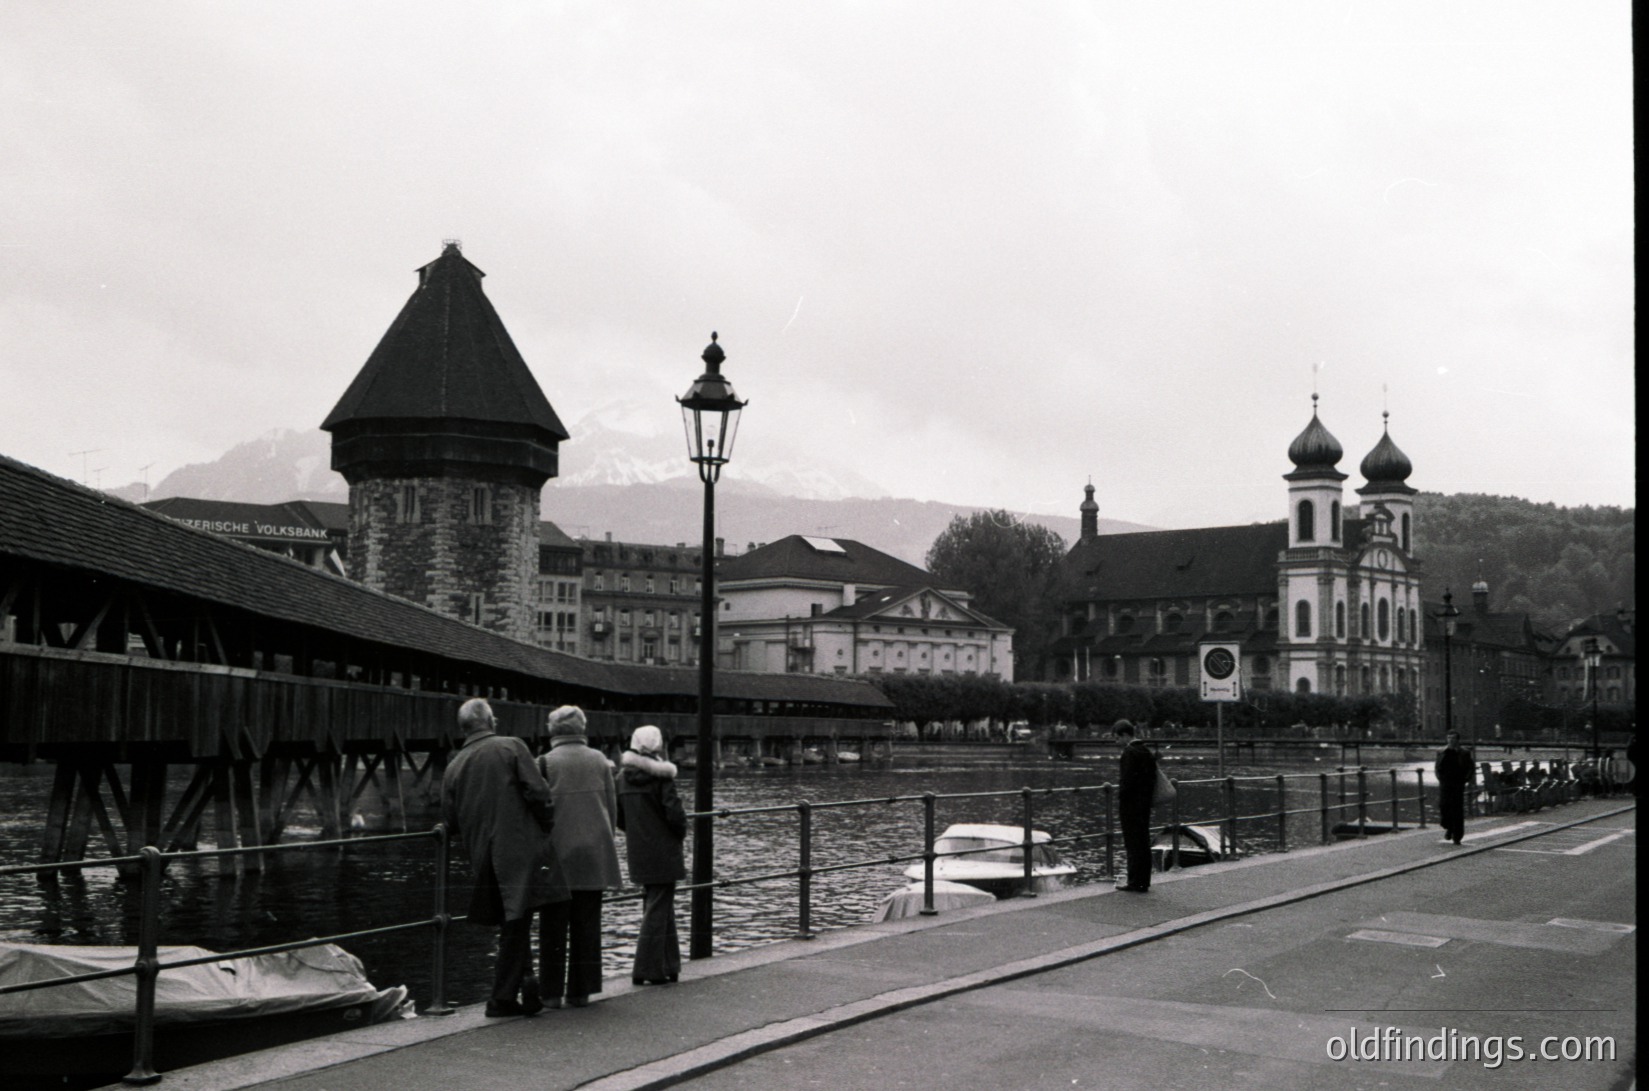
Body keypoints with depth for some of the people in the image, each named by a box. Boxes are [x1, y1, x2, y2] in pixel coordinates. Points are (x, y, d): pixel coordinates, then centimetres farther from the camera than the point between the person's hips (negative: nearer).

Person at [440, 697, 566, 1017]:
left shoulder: (453, 767, 10)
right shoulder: (511, 747, -3)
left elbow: (451, 823, 11)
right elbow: (538, 792, -10)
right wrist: (547, 828, 5)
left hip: (484, 858, 5)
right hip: (522, 850, -5)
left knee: (513, 925, 15)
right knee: (517, 922, -1)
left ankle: (523, 981, 12)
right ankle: (504, 997, 0)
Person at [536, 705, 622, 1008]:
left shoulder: (545, 763, -7)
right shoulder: (599, 760, 2)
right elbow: (611, 806, 5)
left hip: (558, 854, -2)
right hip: (595, 854, 3)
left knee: (553, 925, 5)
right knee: (587, 923, 9)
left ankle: (552, 991, 5)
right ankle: (580, 990, 10)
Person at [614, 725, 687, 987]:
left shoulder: (623, 777, 3)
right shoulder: (661, 777, -15)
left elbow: (618, 817, 7)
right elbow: (675, 814, -17)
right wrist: (681, 832, 2)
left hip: (638, 854, 6)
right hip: (662, 854, -6)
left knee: (659, 909, 18)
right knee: (657, 910, 1)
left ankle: (668, 966, 23)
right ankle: (648, 970, 2)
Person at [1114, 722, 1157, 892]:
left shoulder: (1129, 753, -15)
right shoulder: (1147, 751, 12)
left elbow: (1126, 780, -20)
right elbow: (1152, 777, 14)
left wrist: (1119, 802, -12)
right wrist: (1149, 798, 16)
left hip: (1131, 804, -9)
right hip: (1145, 804, 9)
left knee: (1133, 844, -4)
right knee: (1144, 842, 12)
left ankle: (1135, 883, -2)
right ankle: (1144, 882, 17)